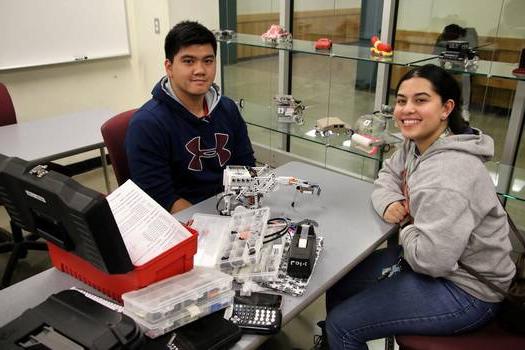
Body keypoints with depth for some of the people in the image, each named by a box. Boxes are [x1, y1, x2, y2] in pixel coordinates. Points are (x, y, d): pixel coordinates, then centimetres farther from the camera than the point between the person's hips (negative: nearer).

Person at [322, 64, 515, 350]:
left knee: (342, 326, -11)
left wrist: (405, 228, -12)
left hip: (465, 290, -9)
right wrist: (390, 203, -8)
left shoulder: (447, 175, -32)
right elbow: (388, 174, 14)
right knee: (337, 282, 10)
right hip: (426, 259, 9)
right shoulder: (416, 144, -2)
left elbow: (431, 258, -33)